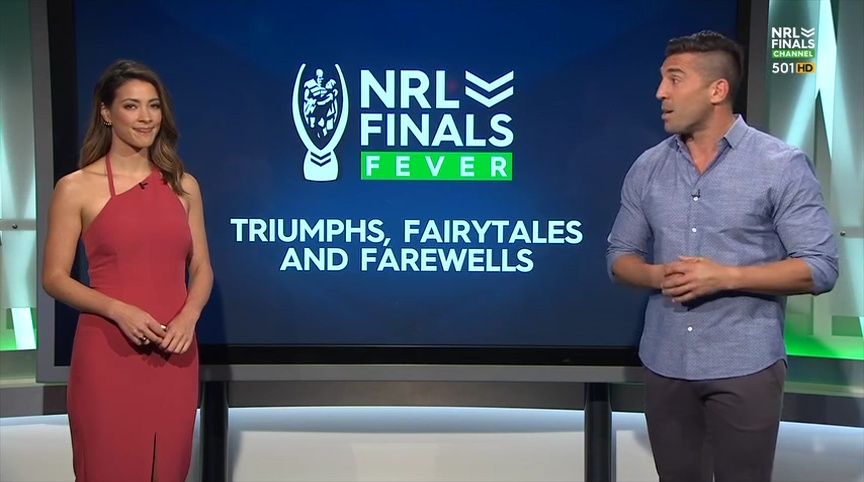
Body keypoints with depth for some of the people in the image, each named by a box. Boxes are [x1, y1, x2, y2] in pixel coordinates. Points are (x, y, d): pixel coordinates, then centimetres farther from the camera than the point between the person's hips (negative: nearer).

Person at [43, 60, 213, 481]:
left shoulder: (184, 186, 8)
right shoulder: (76, 188, -2)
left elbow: (201, 268, 10)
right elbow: (54, 278, -3)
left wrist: (189, 316, -9)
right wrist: (119, 311, -17)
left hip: (174, 354, 3)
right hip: (108, 354, -3)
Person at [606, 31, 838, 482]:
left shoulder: (782, 165, -7)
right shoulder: (647, 168, 5)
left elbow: (820, 267, -10)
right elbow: (620, 255, 10)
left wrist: (725, 277, -20)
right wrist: (656, 275, -12)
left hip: (744, 367, -4)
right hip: (664, 364, 4)